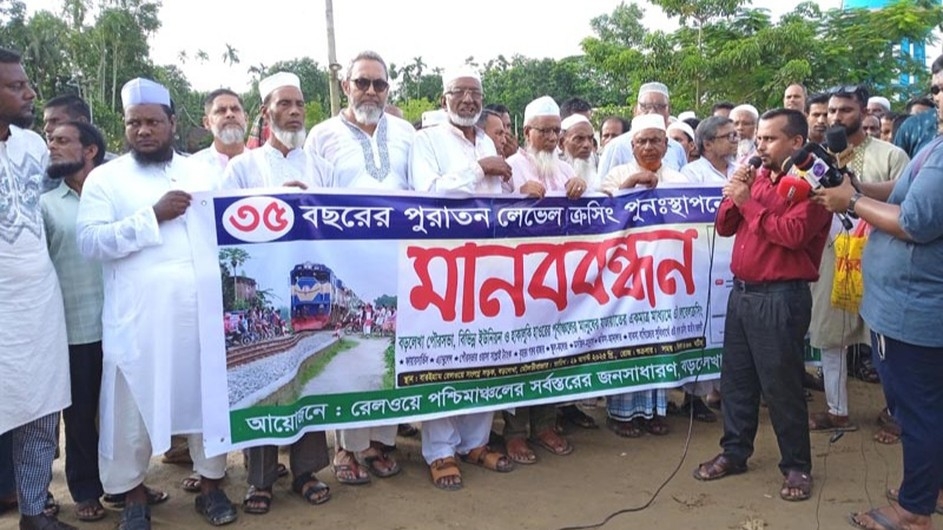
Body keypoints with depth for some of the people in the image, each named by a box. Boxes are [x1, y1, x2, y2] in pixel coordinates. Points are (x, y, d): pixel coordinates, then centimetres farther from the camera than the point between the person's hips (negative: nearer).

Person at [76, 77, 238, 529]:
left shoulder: (200, 174, 12)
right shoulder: (105, 177, 3)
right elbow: (89, 241, -9)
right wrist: (153, 216, -16)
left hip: (200, 311, 2)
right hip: (137, 317, -2)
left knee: (206, 395, 10)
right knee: (134, 404, 6)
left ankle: (211, 484, 25)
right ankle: (133, 493, 24)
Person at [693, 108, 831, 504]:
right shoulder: (757, 177, 12)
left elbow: (792, 234, -23)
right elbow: (724, 227, 12)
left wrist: (748, 201, -15)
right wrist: (735, 192, -4)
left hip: (781, 297, -7)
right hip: (741, 291, 8)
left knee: (781, 385, 1)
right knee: (735, 377, 14)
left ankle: (797, 466, 18)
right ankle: (734, 452, 27)